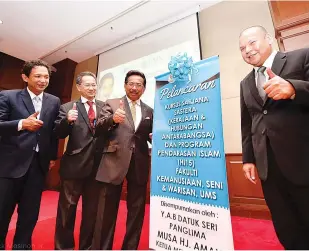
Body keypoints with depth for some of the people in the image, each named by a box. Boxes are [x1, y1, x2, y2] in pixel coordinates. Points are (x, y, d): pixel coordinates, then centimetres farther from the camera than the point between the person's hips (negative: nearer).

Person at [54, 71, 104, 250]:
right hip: (74, 165, -2)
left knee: (92, 210, 17)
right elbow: (59, 134, -7)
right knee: (67, 209, 14)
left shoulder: (105, 107, 7)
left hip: (97, 166, 3)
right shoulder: (68, 107, 1)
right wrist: (67, 120, -25)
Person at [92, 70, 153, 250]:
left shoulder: (149, 111, 13)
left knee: (137, 210, 14)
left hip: (140, 164, 3)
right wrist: (112, 119, -24)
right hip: (115, 161, -2)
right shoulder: (112, 104, 6)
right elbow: (98, 129, -4)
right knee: (107, 209, 9)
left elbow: (150, 137, 14)